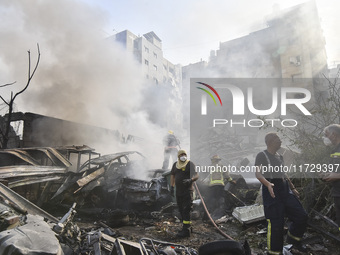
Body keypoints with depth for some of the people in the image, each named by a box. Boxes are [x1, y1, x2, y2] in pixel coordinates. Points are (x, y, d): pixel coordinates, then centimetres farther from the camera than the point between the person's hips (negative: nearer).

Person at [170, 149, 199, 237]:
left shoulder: (190, 164, -6)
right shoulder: (175, 164, 12)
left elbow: (196, 175, -10)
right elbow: (172, 175, 20)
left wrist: (190, 180, -29)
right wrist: (171, 186, 11)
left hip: (187, 191, -7)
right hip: (178, 191, 7)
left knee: (186, 210, -9)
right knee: (181, 210, 13)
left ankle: (186, 230, -6)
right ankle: (188, 227, 26)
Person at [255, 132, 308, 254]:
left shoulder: (279, 156, 18)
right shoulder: (262, 155, -7)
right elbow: (258, 173, -19)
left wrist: (293, 188, 27)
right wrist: (268, 184, -36)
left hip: (285, 189, 8)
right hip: (271, 190, -8)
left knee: (302, 216, 7)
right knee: (276, 223, -6)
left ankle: (293, 238, 34)